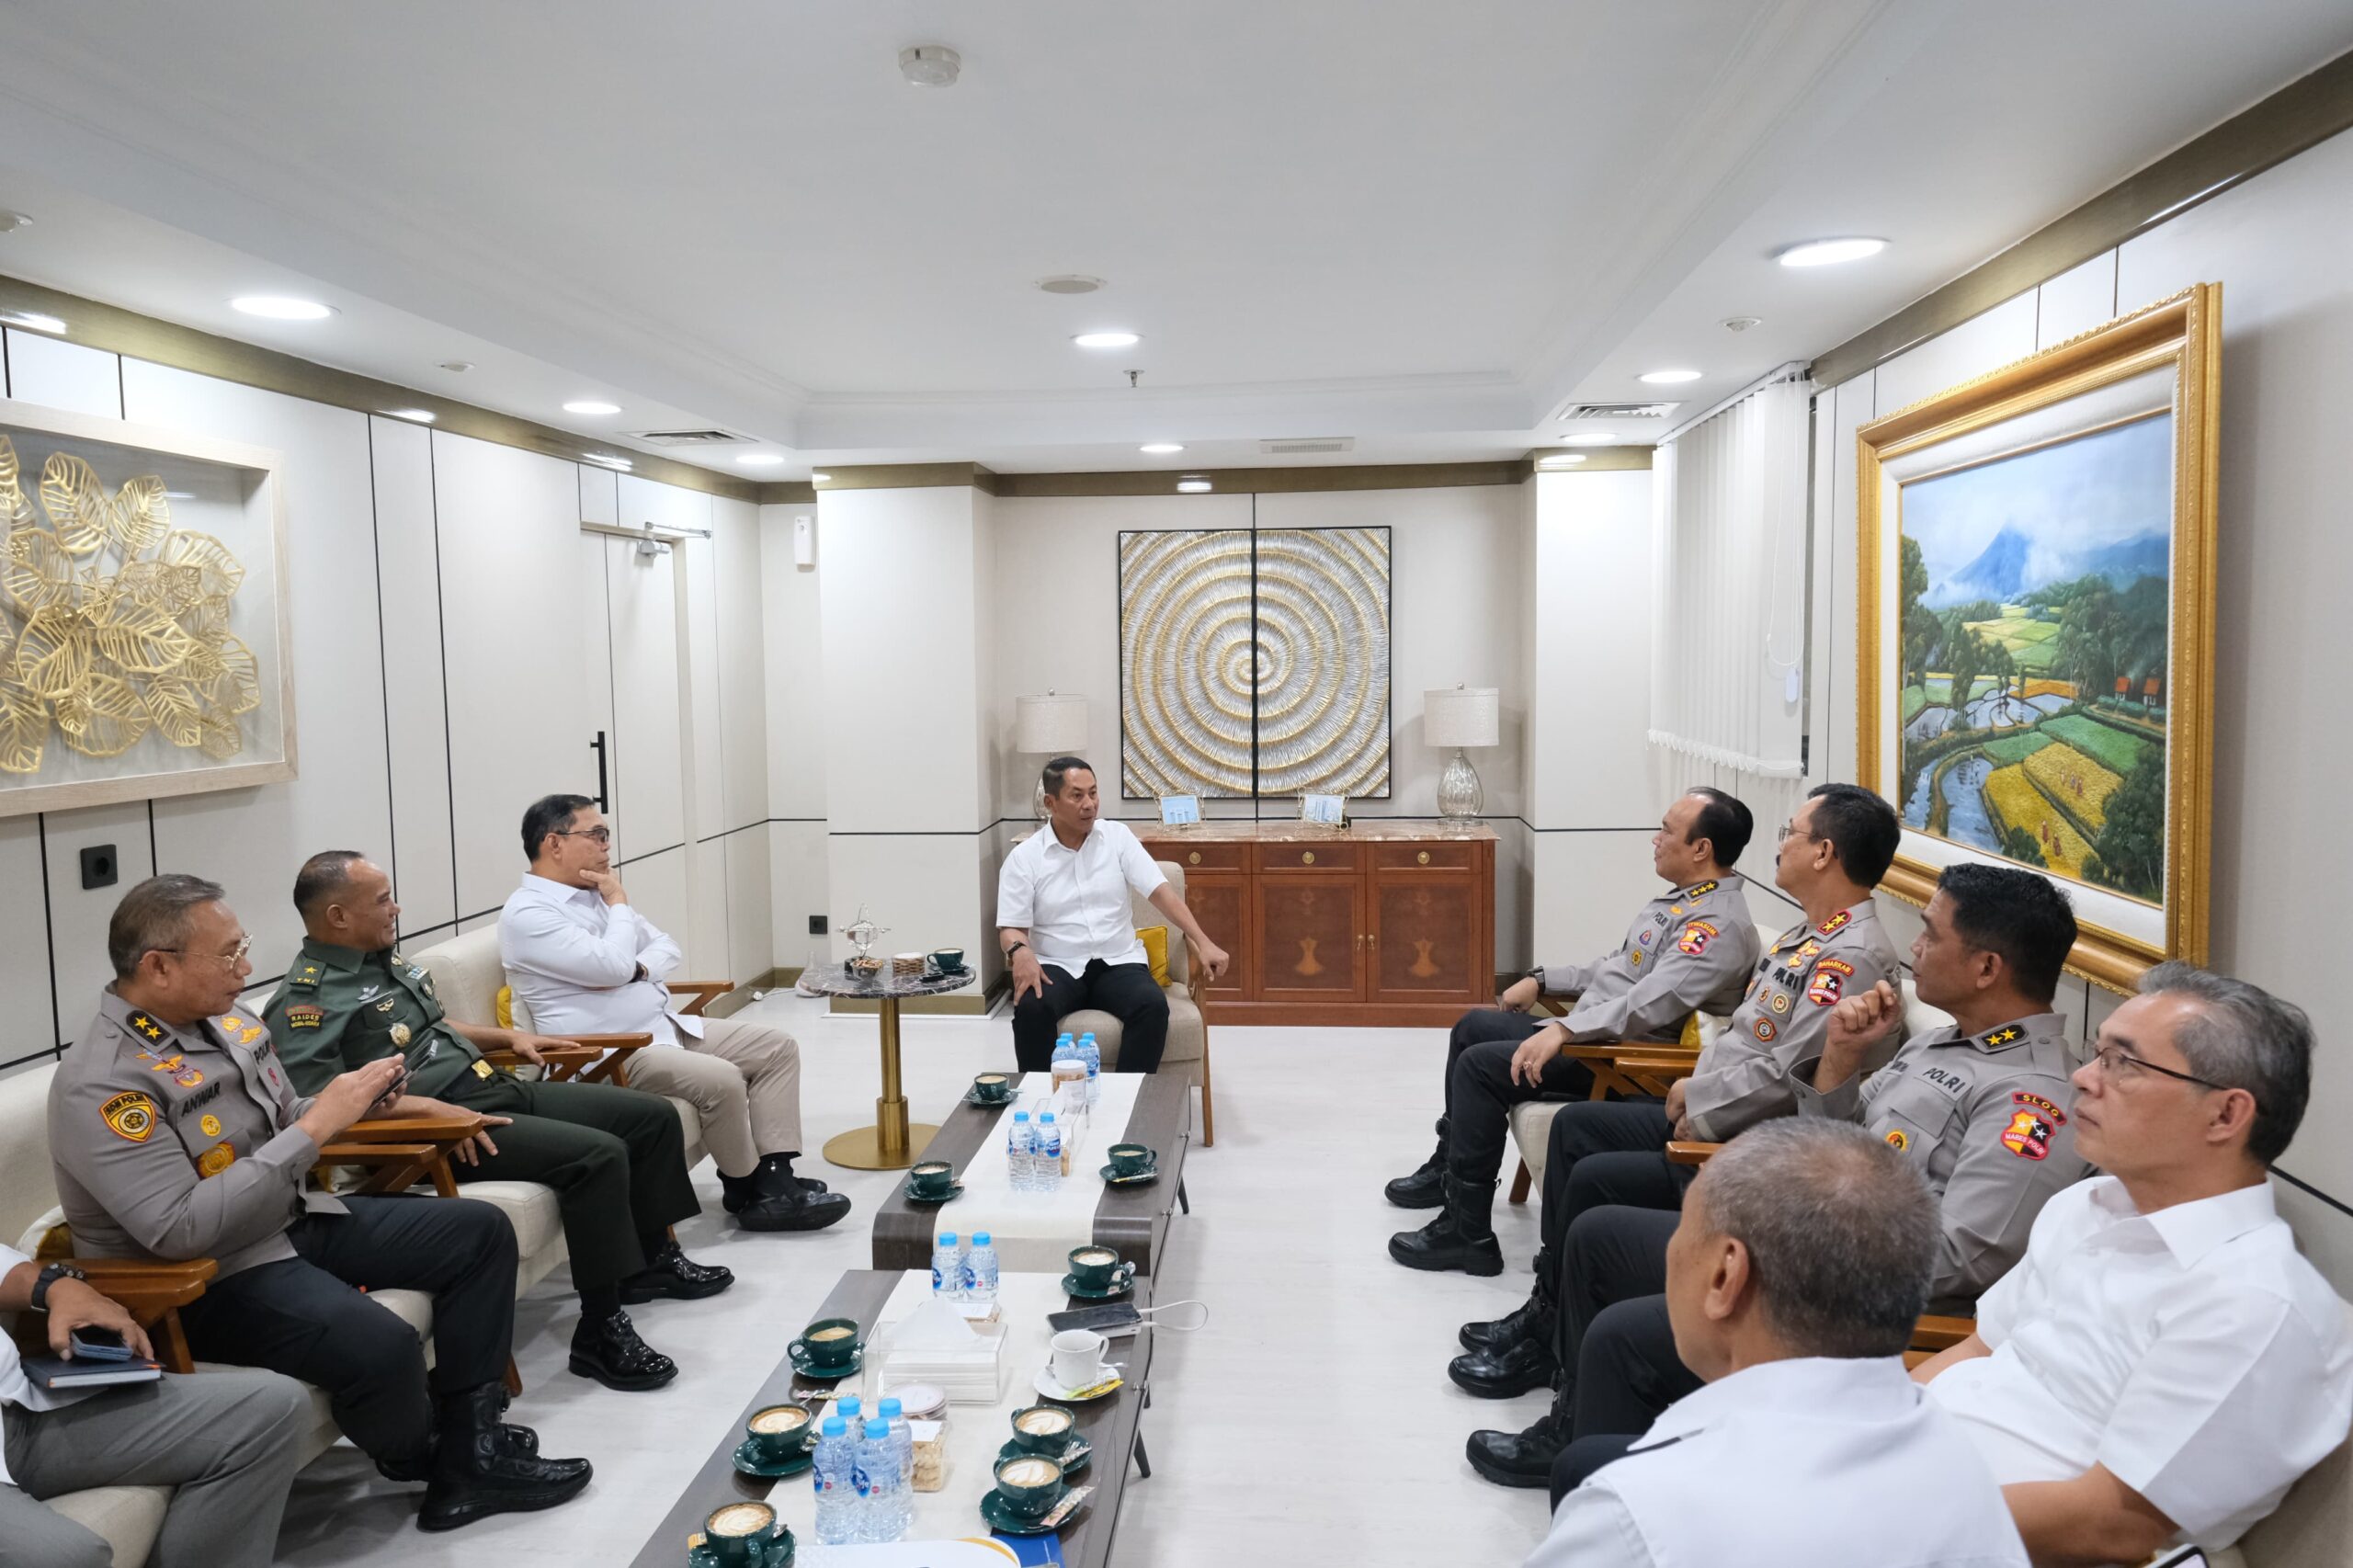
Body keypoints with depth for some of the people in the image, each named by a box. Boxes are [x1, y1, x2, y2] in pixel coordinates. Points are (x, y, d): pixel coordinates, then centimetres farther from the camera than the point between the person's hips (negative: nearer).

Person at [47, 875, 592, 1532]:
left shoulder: (225, 1018, 3)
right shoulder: (103, 1083, -23)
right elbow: (179, 1230, -30)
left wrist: (356, 1101, -5)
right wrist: (316, 1128, -29)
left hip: (297, 1220, 9)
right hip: (207, 1278, -9)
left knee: (482, 1230, 3)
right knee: (380, 1345, -32)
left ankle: (469, 1454, 0)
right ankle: (418, 1460, 3)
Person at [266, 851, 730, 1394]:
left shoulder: (385, 962, 17)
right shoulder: (307, 999, -12)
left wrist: (509, 1036, 21)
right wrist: (428, 1107, -28)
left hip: (496, 1086, 10)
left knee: (654, 1116, 7)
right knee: (598, 1155, -29)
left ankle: (651, 1258, 25)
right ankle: (600, 1333, -19)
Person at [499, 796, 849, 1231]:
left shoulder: (597, 892, 15)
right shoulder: (526, 913, -13)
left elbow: (667, 950, 14)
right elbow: (613, 966, -23)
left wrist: (636, 970, -9)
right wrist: (618, 903, -7)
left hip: (668, 1025, 10)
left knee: (777, 1047, -1)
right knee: (722, 1080, -28)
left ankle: (774, 1182, -7)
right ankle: (745, 1189, -4)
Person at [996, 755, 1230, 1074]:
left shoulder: (1117, 836, 4)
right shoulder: (1024, 857, 0)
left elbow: (1160, 891, -2)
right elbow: (1011, 927, -3)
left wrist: (1203, 943, -13)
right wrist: (1020, 952, -29)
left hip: (1118, 963, 1)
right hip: (1057, 967, -1)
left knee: (1153, 1006, -30)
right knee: (1031, 1009, -33)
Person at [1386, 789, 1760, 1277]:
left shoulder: (1719, 923, -20)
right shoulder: (1683, 897, 13)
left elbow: (1652, 1002, -33)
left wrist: (1563, 1029, -37)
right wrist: (1543, 979, 18)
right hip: (1593, 1032, 11)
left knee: (1482, 1064, -21)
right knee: (1473, 1027, 16)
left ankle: (1467, 1234, -12)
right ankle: (1449, 1167, 28)